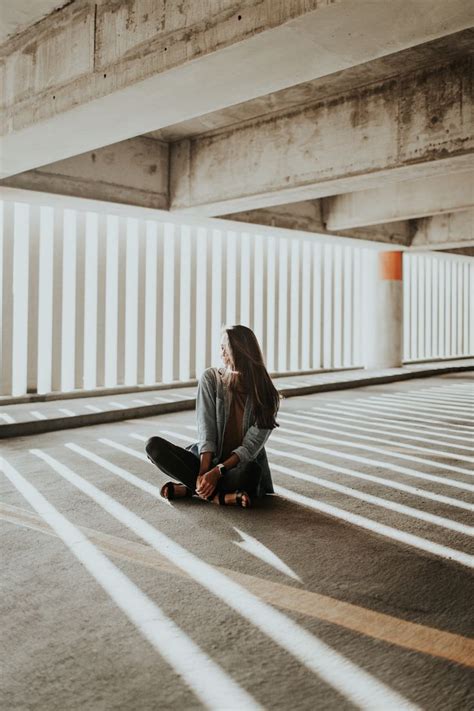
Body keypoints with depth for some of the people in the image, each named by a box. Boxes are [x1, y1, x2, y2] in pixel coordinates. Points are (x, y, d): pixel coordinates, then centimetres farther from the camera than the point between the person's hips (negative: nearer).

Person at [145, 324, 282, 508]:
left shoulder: (266, 395, -9)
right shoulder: (211, 378, -4)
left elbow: (251, 446, -15)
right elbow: (206, 432, -11)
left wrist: (218, 471, -27)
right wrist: (204, 472, -24)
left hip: (238, 466, -2)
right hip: (207, 460, 3)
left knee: (250, 472, -39)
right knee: (154, 446, -22)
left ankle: (188, 489, -21)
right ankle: (219, 496, -28)